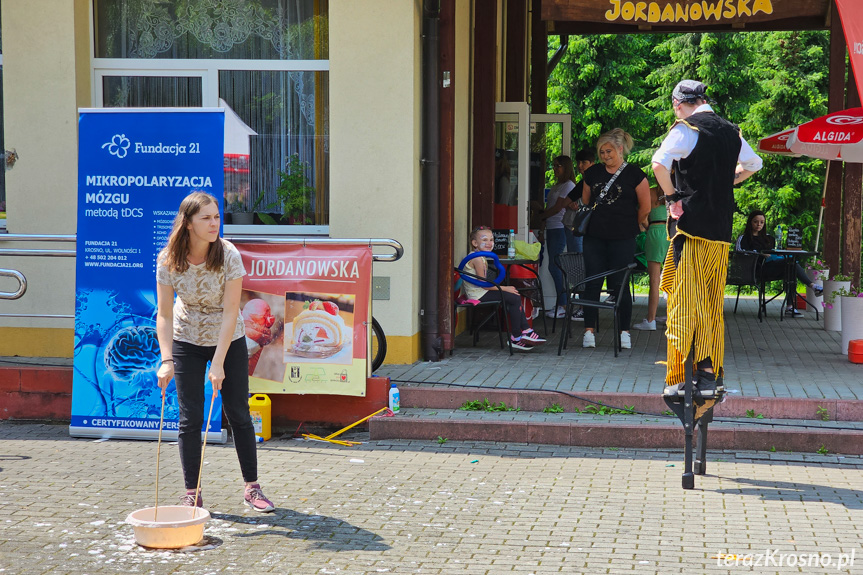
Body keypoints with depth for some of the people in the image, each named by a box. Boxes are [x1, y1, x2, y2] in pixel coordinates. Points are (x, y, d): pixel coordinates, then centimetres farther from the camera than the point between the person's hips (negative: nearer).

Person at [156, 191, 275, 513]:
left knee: (239, 414, 3)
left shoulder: (228, 255, -22)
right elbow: (164, 314, -16)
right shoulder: (168, 260, -19)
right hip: (187, 341, 0)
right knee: (190, 418, -2)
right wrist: (167, 360, -27)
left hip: (229, 341, 0)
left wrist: (218, 363, -26)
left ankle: (252, 487, 16)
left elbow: (230, 312, -23)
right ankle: (191, 493, 7)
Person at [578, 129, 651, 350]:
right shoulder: (593, 173, 10)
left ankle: (624, 332, 8)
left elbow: (645, 208, 4)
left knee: (619, 285, -1)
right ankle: (589, 331, 4)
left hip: (622, 240, -3)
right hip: (594, 237, 4)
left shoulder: (634, 174, -2)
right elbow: (585, 202, 22)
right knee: (592, 283, 1)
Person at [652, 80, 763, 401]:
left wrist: (672, 197, -10)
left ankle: (677, 380, -7)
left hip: (691, 224, -6)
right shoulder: (730, 131, 13)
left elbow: (659, 164, -23)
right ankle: (709, 376, 13)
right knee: (713, 305, 11)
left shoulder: (686, 129, -7)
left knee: (684, 301, -4)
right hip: (722, 230, 6)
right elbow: (753, 164, 30)